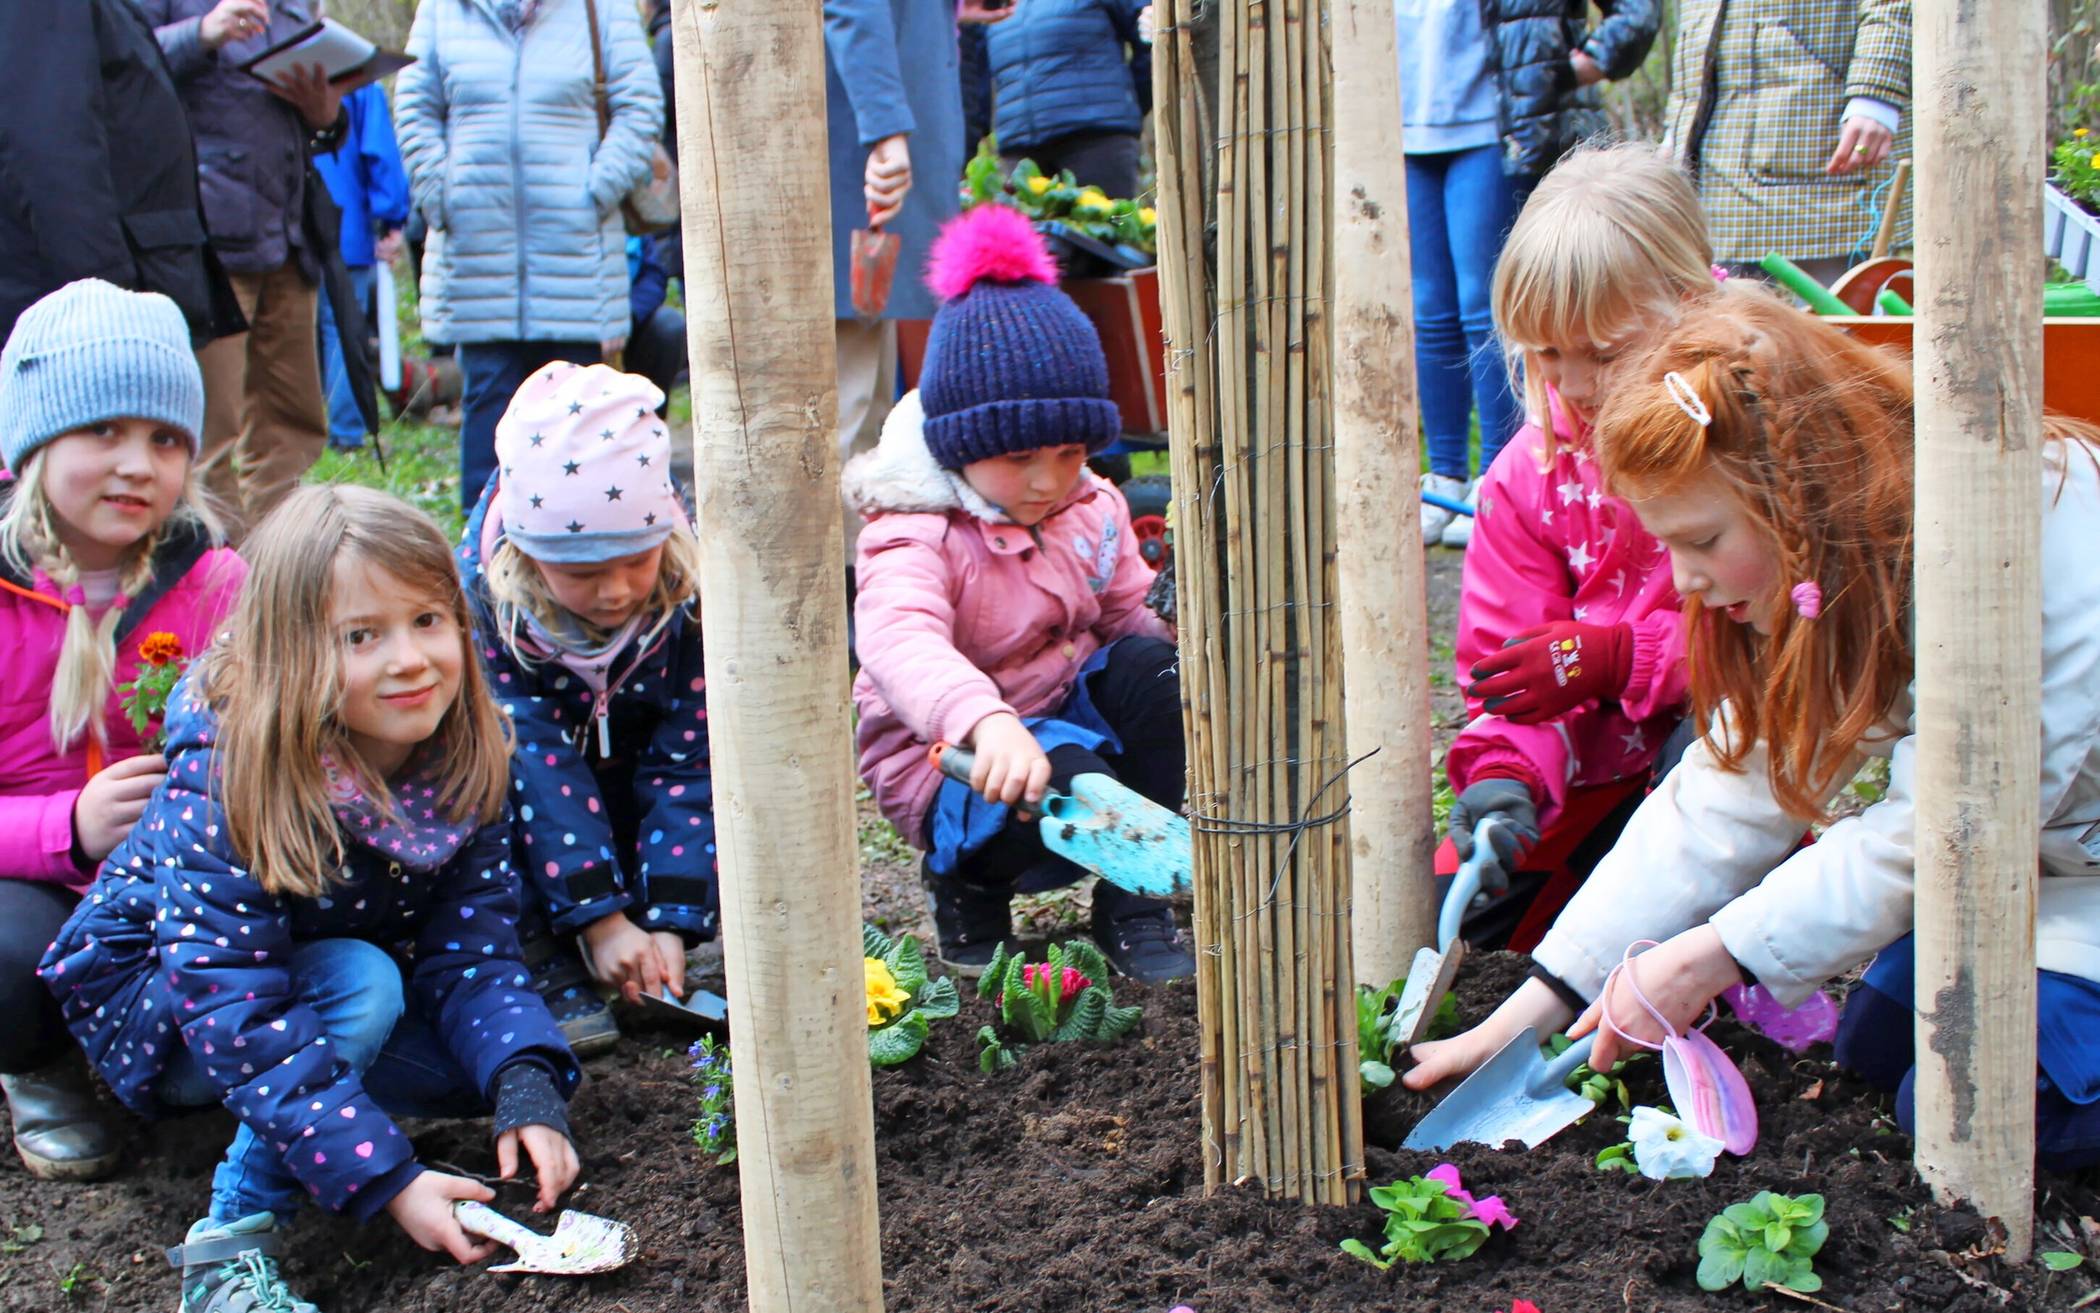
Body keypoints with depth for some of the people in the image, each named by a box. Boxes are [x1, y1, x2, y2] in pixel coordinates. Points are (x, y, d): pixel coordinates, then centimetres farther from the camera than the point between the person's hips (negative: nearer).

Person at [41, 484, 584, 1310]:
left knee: (499, 1055, -15)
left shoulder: (465, 765, -18)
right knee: (360, 983, -34)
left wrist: (528, 1094, -35)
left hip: (321, 984, 6)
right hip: (149, 997, -5)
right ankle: (231, 1241, -25)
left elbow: (472, 953, -17)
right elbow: (237, 1017, -37)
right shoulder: (222, 783, -33)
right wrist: (386, 1180, -42)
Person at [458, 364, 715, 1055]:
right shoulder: (482, 595, -27)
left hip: (634, 798, 3)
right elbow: (536, 757, -31)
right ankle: (539, 963, -21)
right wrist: (599, 916, -37)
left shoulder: (694, 590, -24)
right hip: (532, 816, -2)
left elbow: (689, 762, -23)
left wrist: (668, 919, -31)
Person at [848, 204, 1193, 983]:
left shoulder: (1094, 510, 1)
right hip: (950, 760, -6)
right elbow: (899, 640, -43)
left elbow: (1125, 614, 14)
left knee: (1149, 665, -22)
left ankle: (1138, 904, -13)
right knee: (1073, 785, -36)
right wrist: (984, 721, -64)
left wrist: (1164, 676, -12)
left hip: (1071, 709, 7)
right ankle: (968, 882, 0)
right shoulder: (916, 536, -22)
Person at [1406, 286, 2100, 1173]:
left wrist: (1708, 960, -23)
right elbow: (1734, 796, -6)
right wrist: (1543, 1001, -10)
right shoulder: (1813, 567, -6)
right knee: (1875, 1051, -2)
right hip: (2026, 851, 8)